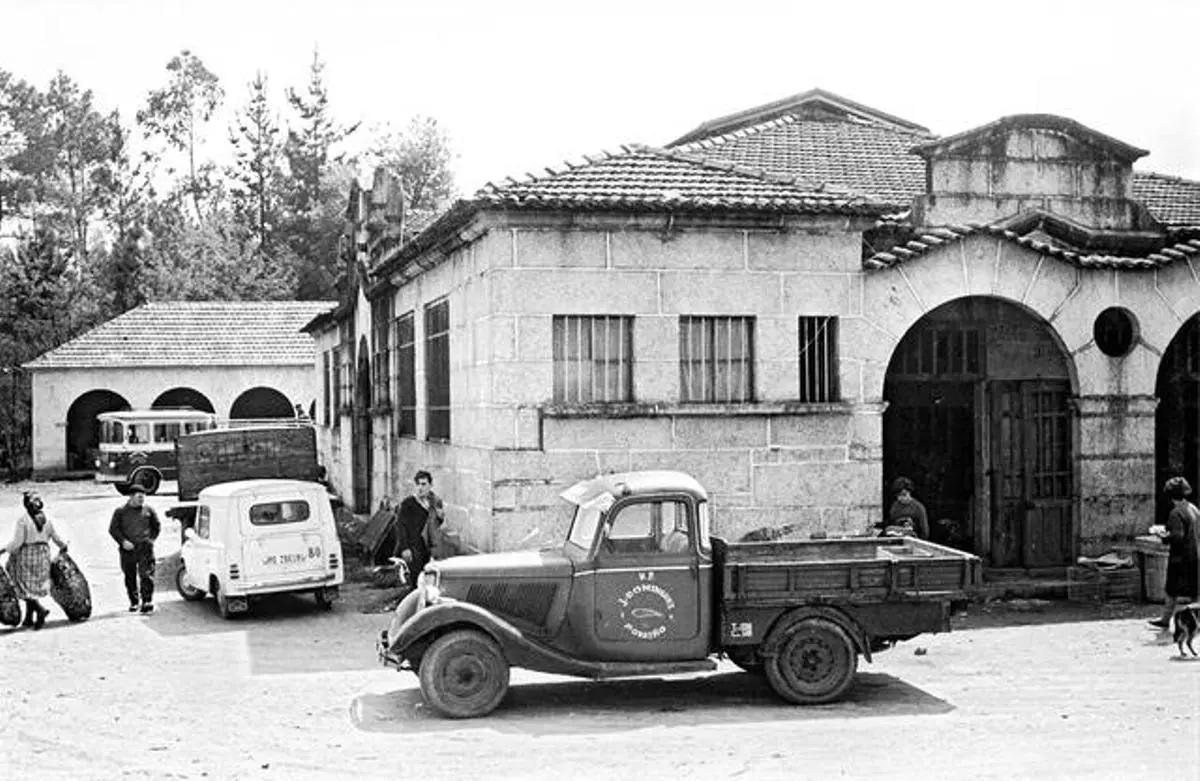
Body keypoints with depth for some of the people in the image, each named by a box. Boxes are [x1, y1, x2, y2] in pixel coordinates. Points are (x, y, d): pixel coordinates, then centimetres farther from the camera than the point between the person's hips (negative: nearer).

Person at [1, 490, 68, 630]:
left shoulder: (22, 520, -13)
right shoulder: (46, 520, 1)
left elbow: (17, 542, -16)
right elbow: (56, 538, 10)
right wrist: (63, 546, 29)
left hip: (27, 556, -5)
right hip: (43, 556, 5)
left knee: (25, 588, 3)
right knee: (34, 587, 16)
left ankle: (40, 609, -18)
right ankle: (29, 618, 18)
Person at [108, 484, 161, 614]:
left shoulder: (149, 510, 9)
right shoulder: (121, 511, 5)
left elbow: (157, 526, 20)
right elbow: (113, 529, 4)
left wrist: (151, 539, 7)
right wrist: (123, 541, -8)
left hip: (145, 548, 0)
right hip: (128, 549, 0)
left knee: (146, 574, -11)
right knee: (130, 578, 6)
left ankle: (147, 601, -10)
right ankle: (134, 603, 17)